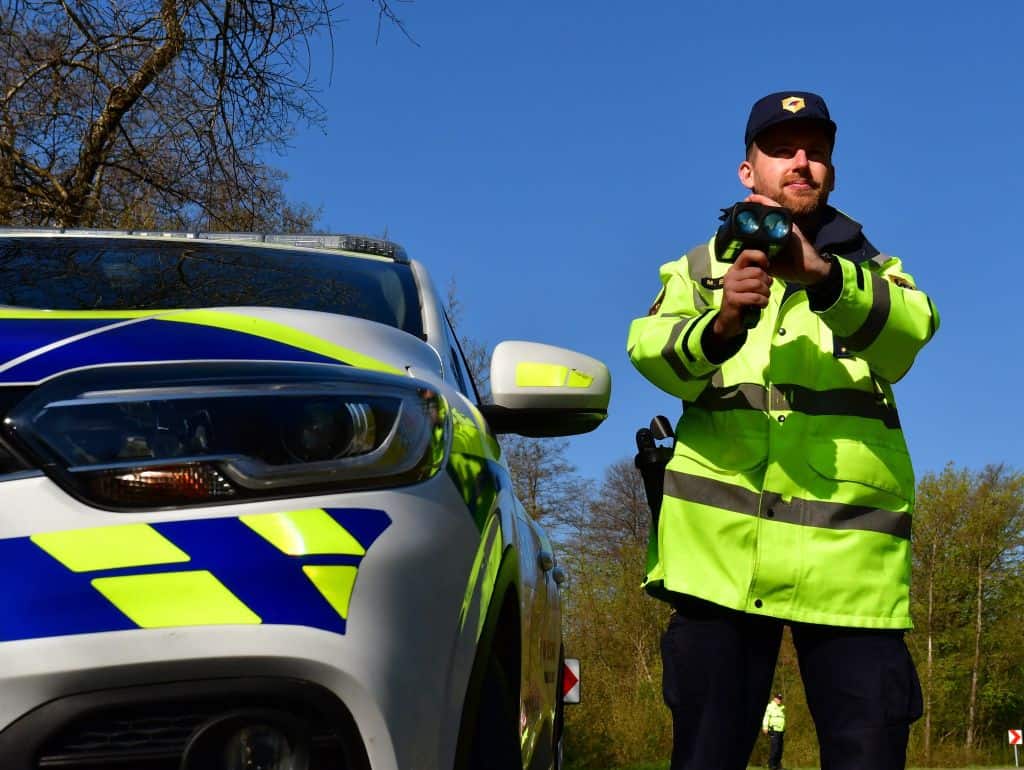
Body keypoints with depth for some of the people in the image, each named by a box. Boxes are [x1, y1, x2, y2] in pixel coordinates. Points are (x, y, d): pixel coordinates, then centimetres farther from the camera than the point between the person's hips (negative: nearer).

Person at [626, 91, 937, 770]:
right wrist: (719, 326, -26)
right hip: (722, 542, 0)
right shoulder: (700, 268, 18)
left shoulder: (872, 272, 19)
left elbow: (913, 327, -6)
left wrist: (819, 274, -26)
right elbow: (652, 352, -3)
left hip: (850, 552, 1)